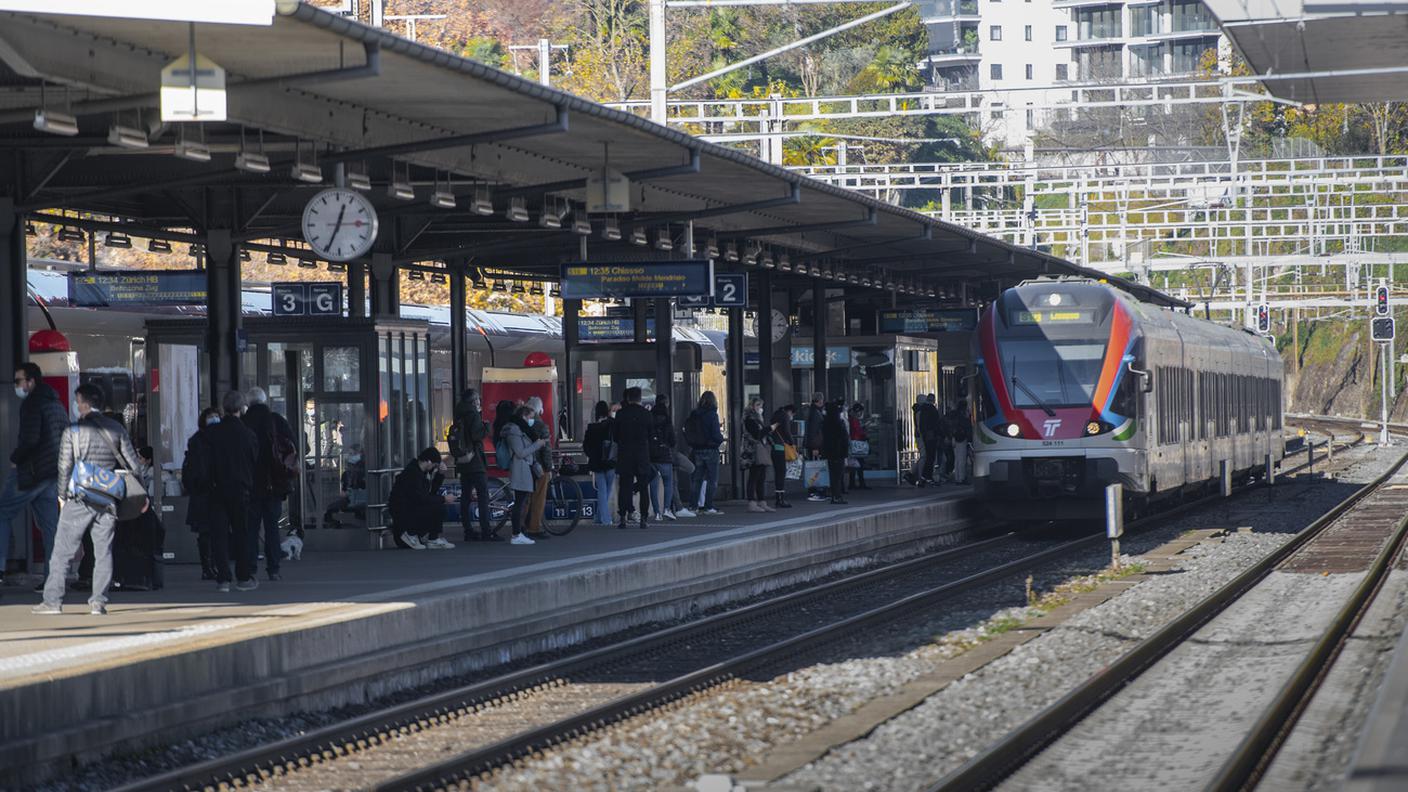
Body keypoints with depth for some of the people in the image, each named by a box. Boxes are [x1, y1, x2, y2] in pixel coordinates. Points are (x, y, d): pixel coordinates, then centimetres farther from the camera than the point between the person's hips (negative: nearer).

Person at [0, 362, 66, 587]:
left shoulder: (32, 404, -11)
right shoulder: (56, 404, 17)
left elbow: (29, 439, -21)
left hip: (32, 471, -8)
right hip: (55, 473, 8)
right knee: (50, 524, 7)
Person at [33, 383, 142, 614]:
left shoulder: (73, 431, -6)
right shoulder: (117, 430, 5)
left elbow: (64, 467, -5)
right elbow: (132, 464, 7)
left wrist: (65, 494, 10)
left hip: (79, 500, -3)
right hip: (108, 499, 3)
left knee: (62, 551, 3)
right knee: (103, 551, 7)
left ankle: (53, 600, 2)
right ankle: (98, 601, 2)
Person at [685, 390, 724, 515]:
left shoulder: (693, 415, 4)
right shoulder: (712, 415, -12)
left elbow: (687, 433, 6)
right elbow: (716, 435, -16)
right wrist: (721, 438, 5)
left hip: (696, 450, 5)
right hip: (710, 450, -5)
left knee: (696, 479, 10)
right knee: (712, 479, 1)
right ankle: (709, 507, -3)